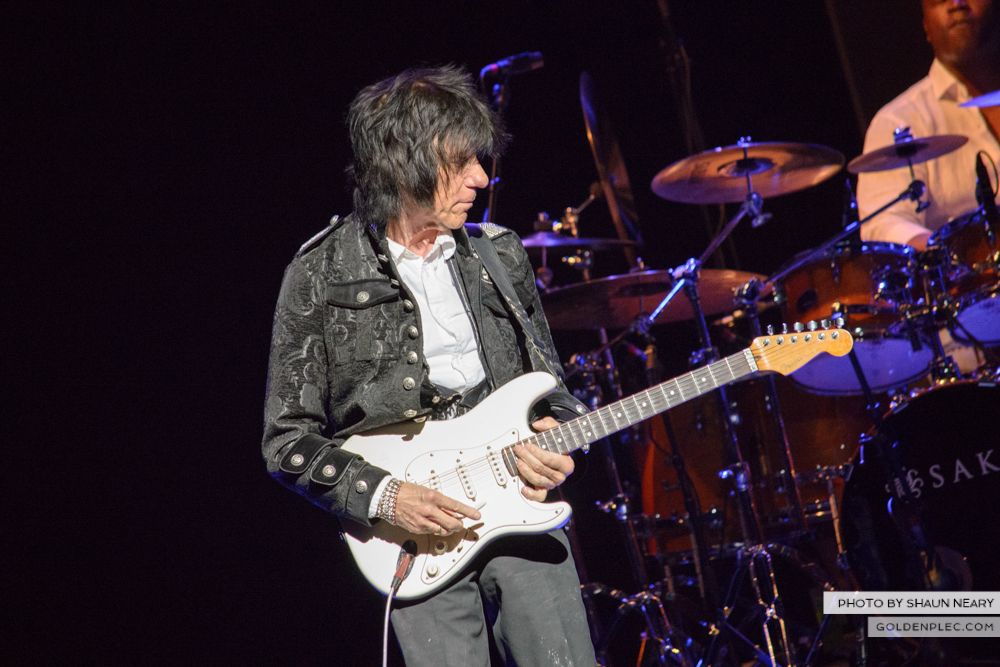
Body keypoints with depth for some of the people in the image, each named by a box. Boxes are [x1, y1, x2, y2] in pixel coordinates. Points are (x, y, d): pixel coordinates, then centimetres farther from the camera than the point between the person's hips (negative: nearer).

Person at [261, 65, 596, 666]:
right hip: (421, 534, -3)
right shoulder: (320, 277, -3)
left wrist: (552, 437, -3)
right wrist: (384, 496, -14)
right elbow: (288, 440, -1)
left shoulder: (499, 256, 10)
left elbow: (551, 386, 19)